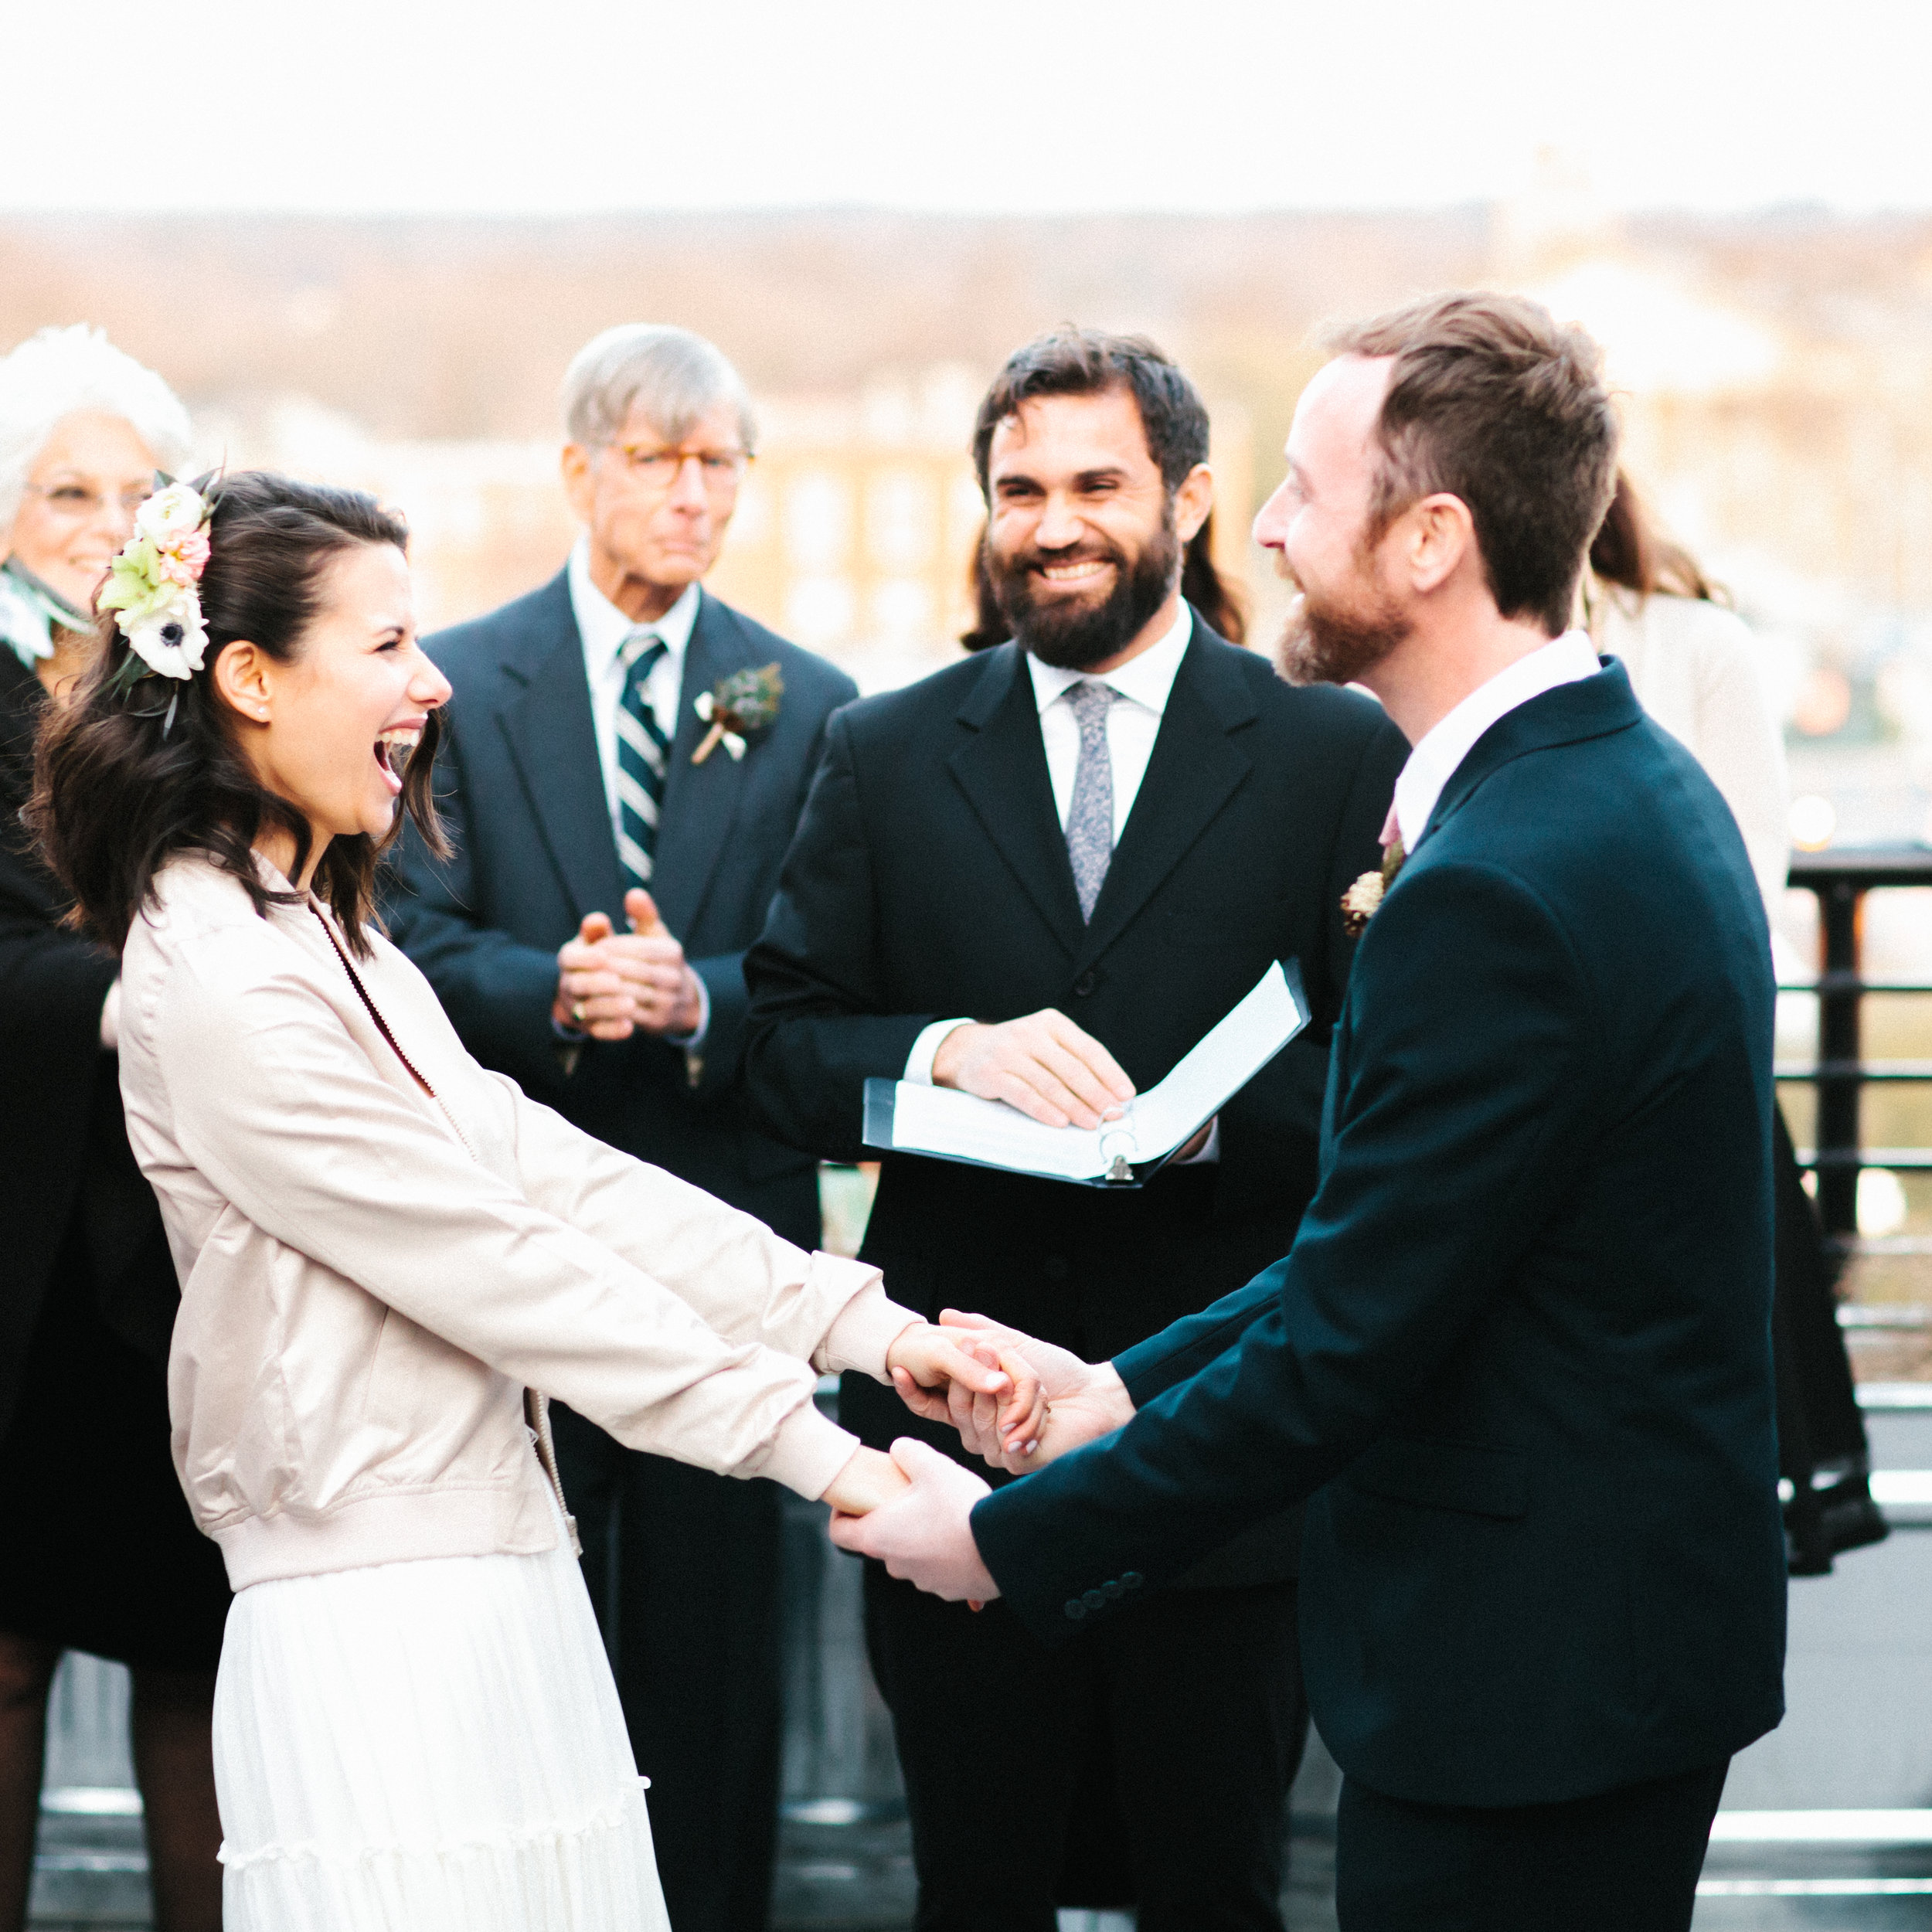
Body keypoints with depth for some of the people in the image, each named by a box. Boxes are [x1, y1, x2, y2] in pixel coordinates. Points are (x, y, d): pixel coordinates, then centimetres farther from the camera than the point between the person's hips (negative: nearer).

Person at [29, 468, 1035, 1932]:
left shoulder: (329, 944, 16)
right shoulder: (225, 987, -15)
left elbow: (548, 1171, 10)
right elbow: (498, 1262, -16)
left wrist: (863, 1323, 1)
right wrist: (819, 1453, -13)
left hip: (496, 1611, 9)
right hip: (379, 1642, -9)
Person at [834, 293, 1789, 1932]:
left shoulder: (1500, 889, -25)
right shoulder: (1630, 782, 8)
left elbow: (1344, 1350, -22)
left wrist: (1007, 1535, -12)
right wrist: (1124, 1389, 9)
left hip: (1528, 1672, -10)